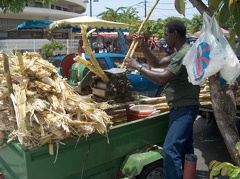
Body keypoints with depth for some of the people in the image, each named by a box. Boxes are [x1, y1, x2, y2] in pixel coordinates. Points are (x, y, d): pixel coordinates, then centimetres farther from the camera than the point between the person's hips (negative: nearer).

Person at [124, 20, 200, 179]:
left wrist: (138, 66, -17)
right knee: (185, 148, 19)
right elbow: (157, 63, 15)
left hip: (184, 108, -11)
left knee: (170, 150, -15)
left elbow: (162, 79, -25)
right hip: (183, 107, 11)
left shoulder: (184, 54, -19)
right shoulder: (181, 52, 15)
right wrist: (142, 45, 6)